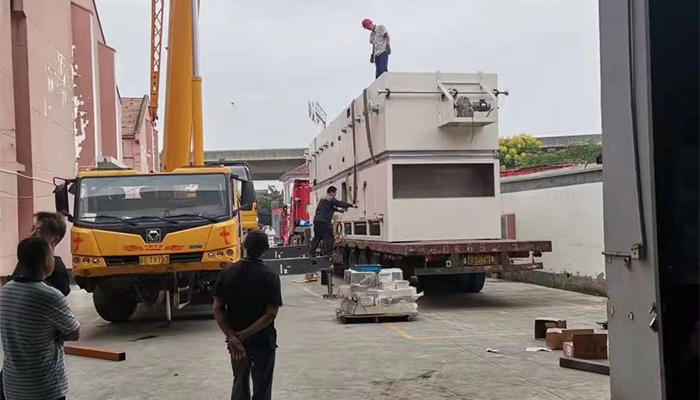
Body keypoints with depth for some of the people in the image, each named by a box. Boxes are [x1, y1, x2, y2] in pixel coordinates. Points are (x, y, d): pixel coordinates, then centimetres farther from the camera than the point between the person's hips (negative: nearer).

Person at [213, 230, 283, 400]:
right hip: (263, 339, -3)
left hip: (235, 339, 4)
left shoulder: (227, 273, -6)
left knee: (240, 383, 21)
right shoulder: (270, 276, -15)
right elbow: (271, 314, -20)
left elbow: (217, 308, -8)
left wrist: (231, 336, -13)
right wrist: (243, 335, -17)